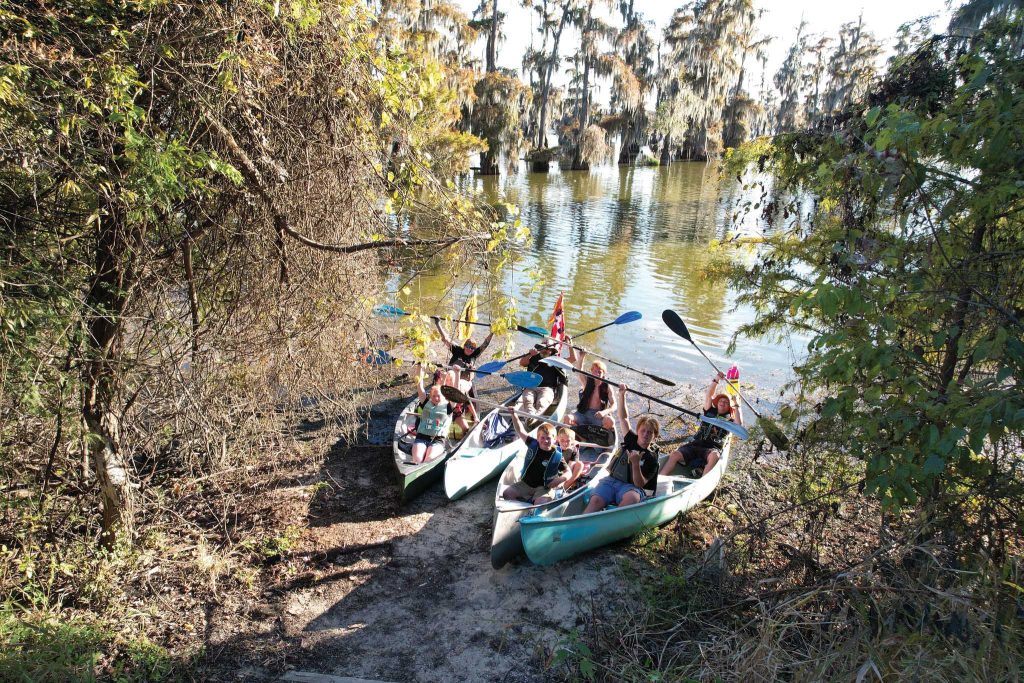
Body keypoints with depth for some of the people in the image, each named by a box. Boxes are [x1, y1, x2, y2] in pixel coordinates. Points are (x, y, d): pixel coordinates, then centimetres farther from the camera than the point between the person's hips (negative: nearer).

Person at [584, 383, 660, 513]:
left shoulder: (652, 459, 1)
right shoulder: (631, 440, 13)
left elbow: (639, 484, -7)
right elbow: (624, 418, 15)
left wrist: (636, 464, -23)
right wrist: (622, 395, 5)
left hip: (630, 486, -3)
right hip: (611, 480, 3)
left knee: (632, 498, -41)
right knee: (596, 500, -29)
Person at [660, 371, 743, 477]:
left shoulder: (729, 420, 16)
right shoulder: (710, 411, 21)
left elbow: (739, 425, -7)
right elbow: (708, 396, 7)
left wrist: (736, 405, -2)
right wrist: (716, 380, -6)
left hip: (713, 448, -2)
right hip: (694, 444, 2)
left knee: (714, 456, -39)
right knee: (675, 454, -24)